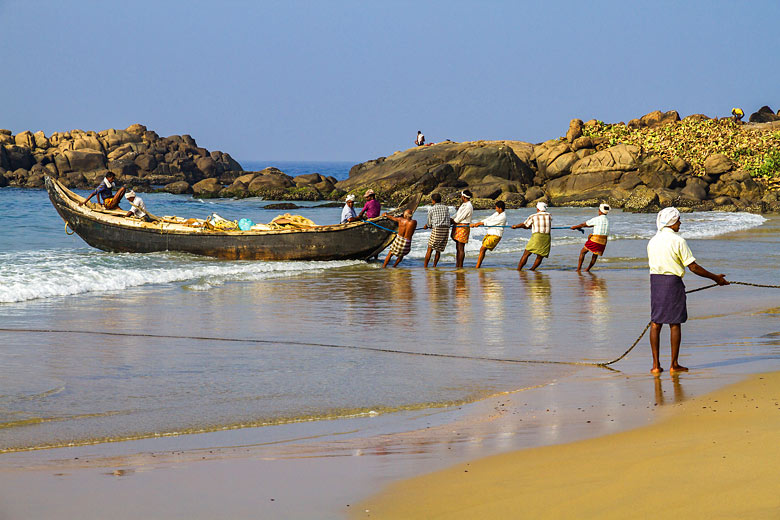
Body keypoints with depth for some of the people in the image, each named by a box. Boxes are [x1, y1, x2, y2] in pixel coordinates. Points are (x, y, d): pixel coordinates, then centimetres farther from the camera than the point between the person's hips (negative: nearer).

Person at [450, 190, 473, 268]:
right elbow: (456, 215, 17)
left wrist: (451, 221, -3)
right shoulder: (463, 205, 16)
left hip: (463, 227, -10)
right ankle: (457, 266, 16)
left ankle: (460, 266, -5)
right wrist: (451, 219, 1)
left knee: (461, 248, -8)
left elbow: (459, 219, -16)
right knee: (458, 248, 12)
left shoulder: (468, 207, -15)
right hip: (458, 227, 10)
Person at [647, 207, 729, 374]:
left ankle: (656, 365, 3)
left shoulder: (652, 241, 6)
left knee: (656, 323, 6)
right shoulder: (678, 241, -11)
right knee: (675, 323, 3)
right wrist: (715, 278, -2)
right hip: (673, 281, -5)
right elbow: (693, 267, -11)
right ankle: (674, 364, 6)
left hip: (655, 280, 5)